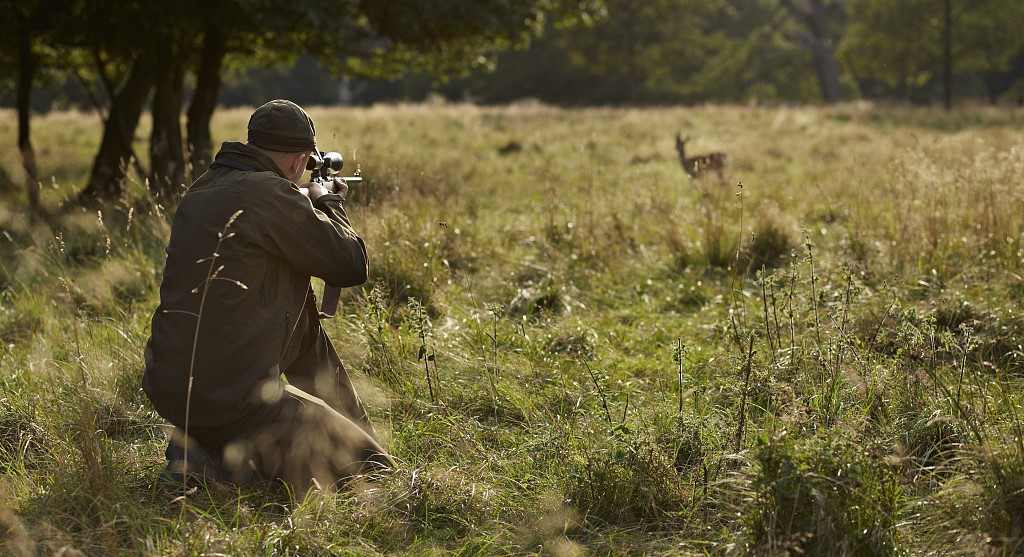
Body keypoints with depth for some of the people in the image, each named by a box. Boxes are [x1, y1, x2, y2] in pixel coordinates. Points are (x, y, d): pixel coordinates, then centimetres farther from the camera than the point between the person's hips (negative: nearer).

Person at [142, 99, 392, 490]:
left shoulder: (203, 190, 12)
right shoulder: (271, 194, -14)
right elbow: (352, 266, -6)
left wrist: (310, 206, 32)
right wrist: (328, 205, 11)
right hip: (226, 396, -9)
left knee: (300, 320, 26)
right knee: (364, 469, 0)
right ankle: (210, 460, -8)